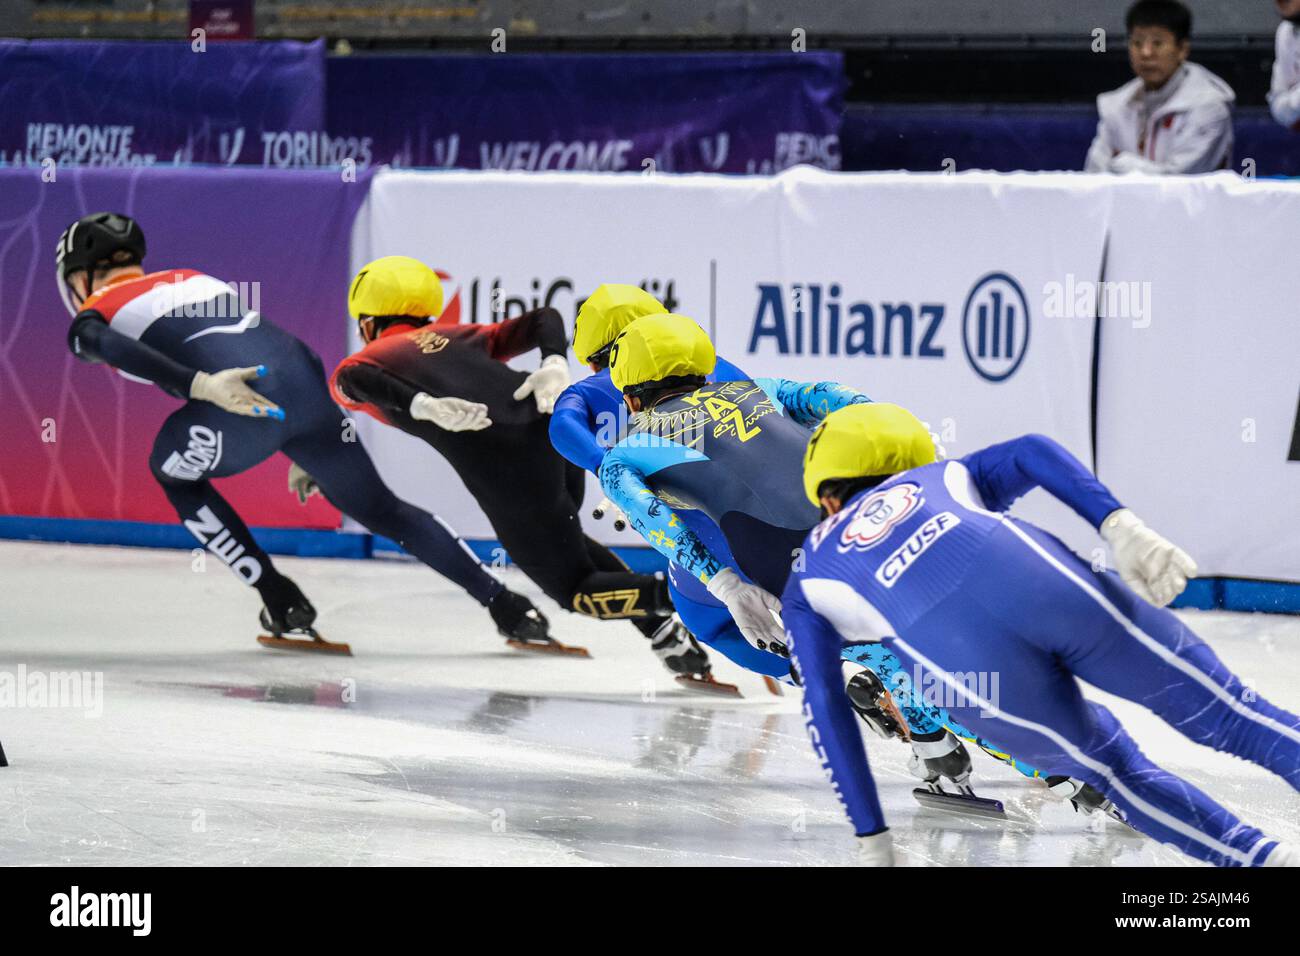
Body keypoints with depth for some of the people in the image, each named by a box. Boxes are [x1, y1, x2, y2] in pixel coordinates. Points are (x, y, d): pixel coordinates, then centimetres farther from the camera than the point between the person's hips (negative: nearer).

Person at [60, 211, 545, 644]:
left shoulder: (92, 318, 18)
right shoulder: (192, 278, 36)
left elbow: (119, 350, -6)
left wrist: (200, 386, -21)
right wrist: (305, 454, 37)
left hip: (241, 406, -6)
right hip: (305, 374, 6)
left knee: (173, 473, 27)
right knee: (379, 507, 19)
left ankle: (280, 598, 21)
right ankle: (503, 602, 11)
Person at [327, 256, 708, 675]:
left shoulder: (354, 369, 22)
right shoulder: (457, 336, 33)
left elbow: (358, 379, -3)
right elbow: (542, 320, 22)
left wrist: (424, 408, -17)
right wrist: (554, 366, 4)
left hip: (507, 467, -5)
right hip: (556, 422, 5)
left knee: (576, 590, 6)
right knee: (558, 540, 32)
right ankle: (664, 629, 16)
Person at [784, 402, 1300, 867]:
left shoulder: (807, 585, 34)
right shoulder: (938, 477, 38)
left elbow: (825, 710, 24)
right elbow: (1030, 453, 18)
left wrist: (871, 840, 25)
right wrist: (1121, 528, 5)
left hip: (969, 657, -1)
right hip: (1052, 585, 1)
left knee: (1117, 772, 24)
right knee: (1227, 713, 10)